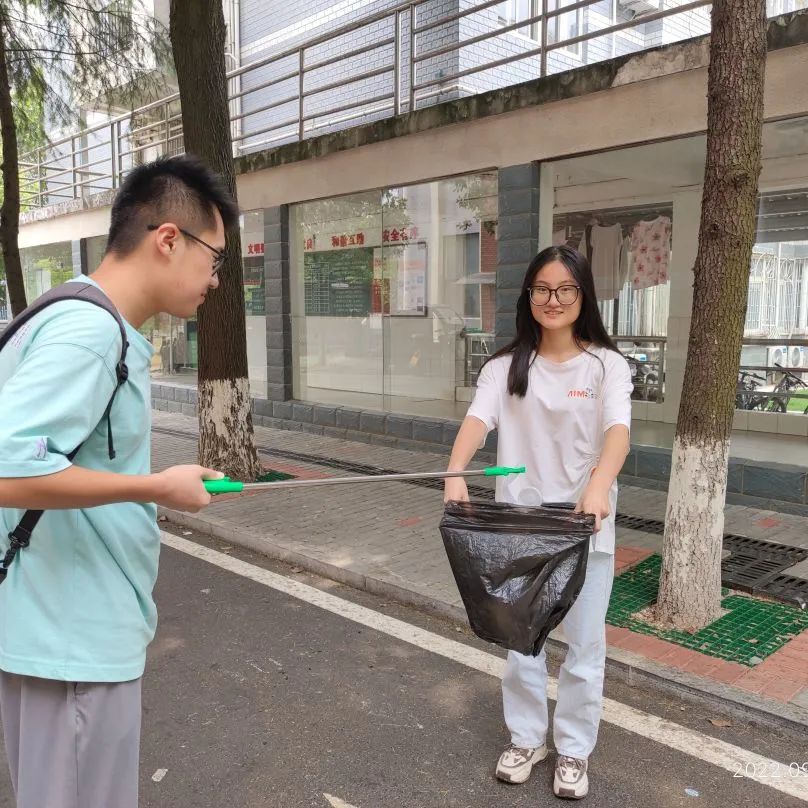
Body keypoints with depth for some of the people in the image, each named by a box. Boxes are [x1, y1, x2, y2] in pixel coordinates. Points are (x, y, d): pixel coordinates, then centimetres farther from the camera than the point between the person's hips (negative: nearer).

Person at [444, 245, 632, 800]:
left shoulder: (606, 364, -4)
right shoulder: (505, 366, 1)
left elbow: (618, 429, -21)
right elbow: (478, 420, -15)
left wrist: (600, 484, -41)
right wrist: (455, 474, -35)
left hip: (585, 523, -1)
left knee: (584, 643, 10)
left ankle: (574, 749, 31)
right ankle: (527, 738, 35)